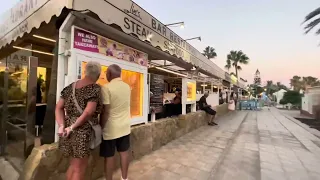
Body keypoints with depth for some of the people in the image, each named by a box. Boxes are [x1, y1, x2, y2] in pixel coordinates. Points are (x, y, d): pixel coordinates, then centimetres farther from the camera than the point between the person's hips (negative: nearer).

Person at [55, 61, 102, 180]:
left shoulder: (71, 87, 8)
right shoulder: (95, 88, -13)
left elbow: (59, 108, 5)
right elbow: (88, 112, -22)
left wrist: (62, 126, -2)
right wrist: (72, 127, -13)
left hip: (67, 128, 7)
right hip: (82, 131, -7)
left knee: (74, 164, 25)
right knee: (79, 167, 12)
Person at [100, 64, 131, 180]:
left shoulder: (106, 88, -17)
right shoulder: (127, 87, 3)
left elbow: (105, 111, -18)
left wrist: (101, 127, -8)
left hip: (111, 128, -5)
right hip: (125, 126, 6)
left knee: (109, 156, 10)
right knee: (124, 152, 16)